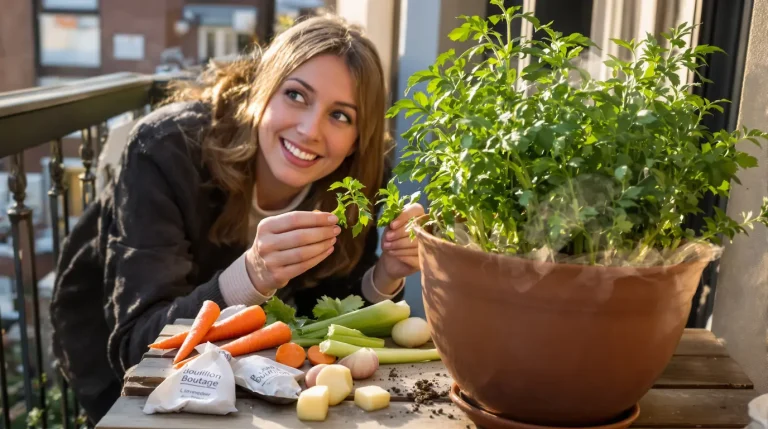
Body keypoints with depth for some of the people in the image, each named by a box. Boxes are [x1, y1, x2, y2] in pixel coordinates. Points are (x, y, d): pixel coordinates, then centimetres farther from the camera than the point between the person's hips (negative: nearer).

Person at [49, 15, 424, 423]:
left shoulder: (357, 176, -19)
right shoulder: (168, 149, -29)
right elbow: (137, 343, -33)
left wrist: (386, 277, -29)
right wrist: (252, 277, -49)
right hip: (115, 345, -2)